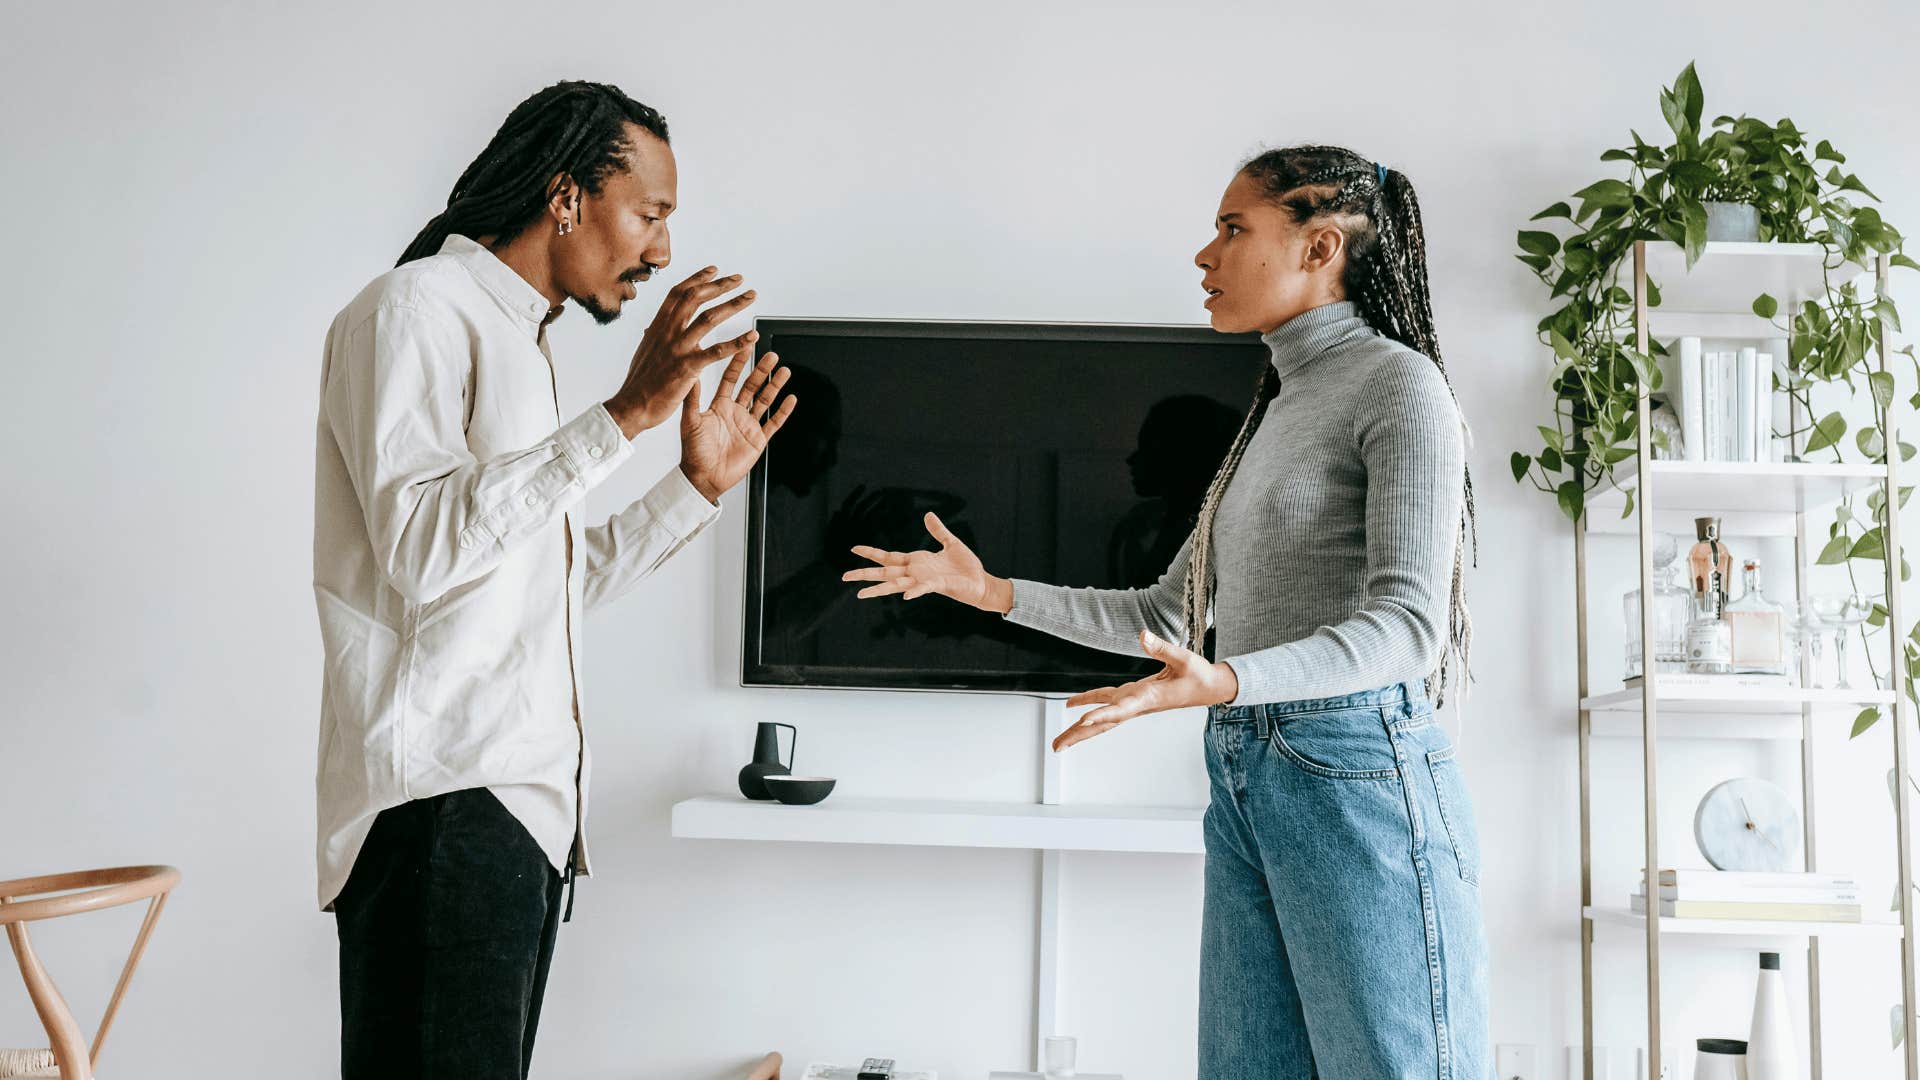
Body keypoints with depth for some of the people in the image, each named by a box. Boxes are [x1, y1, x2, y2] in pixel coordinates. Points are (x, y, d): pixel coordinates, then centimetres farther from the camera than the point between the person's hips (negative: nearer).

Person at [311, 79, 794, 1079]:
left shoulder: (520, 345, 23)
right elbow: (423, 550, -20)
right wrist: (625, 414, -22)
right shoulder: (416, 308, -5)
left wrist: (698, 485, 18)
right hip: (440, 803, -9)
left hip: (527, 803, 9)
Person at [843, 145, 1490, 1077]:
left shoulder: (1399, 382, -4)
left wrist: (1221, 682, -30)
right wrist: (992, 591, 18)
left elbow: (1405, 623, -15)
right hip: (1244, 785, 8)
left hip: (1355, 775, -8)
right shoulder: (1273, 412, 21)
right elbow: (1169, 615, 24)